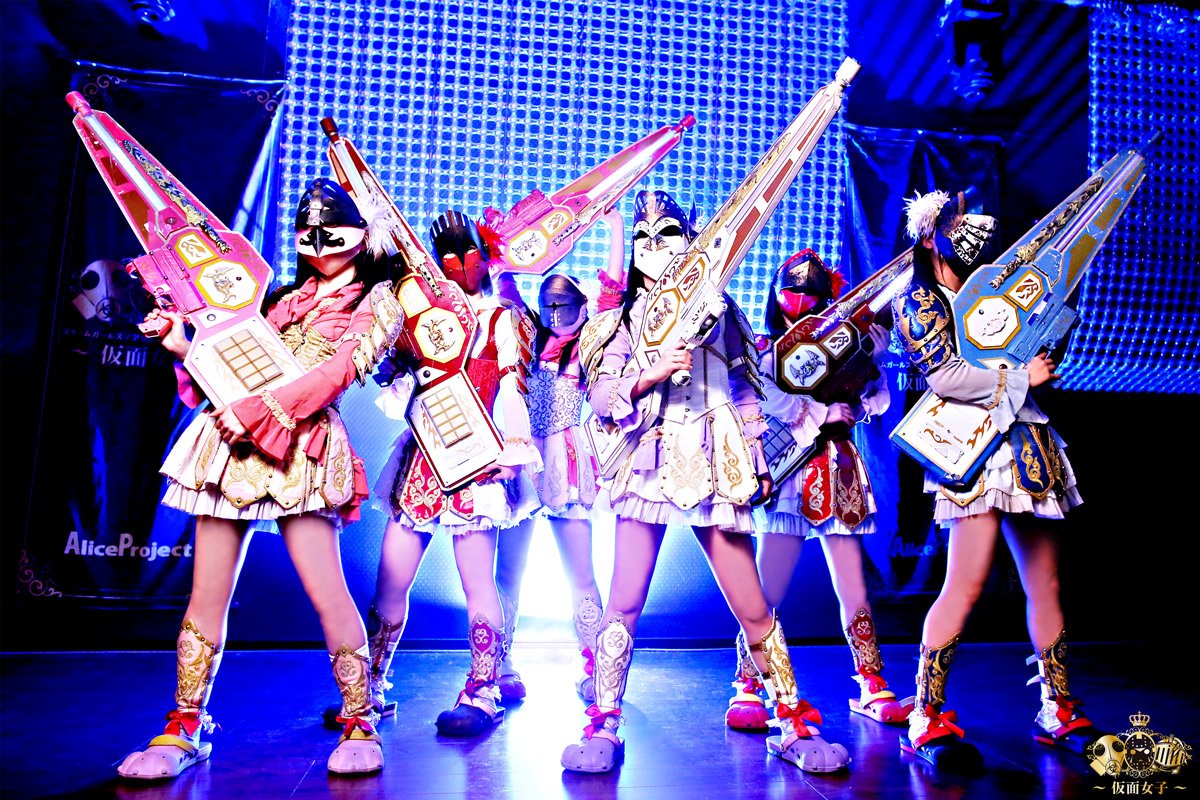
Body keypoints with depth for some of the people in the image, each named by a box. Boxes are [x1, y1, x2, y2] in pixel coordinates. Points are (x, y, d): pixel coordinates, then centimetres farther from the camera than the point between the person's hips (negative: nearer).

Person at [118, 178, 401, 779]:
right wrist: (183, 346, 9)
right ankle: (185, 727, 18)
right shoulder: (286, 295, 24)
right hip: (231, 441, 6)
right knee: (208, 591, 6)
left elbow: (337, 371, -9)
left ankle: (359, 722, 7)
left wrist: (259, 411, -16)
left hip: (301, 447, -5)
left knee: (326, 591, -9)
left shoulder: (379, 301, 6)